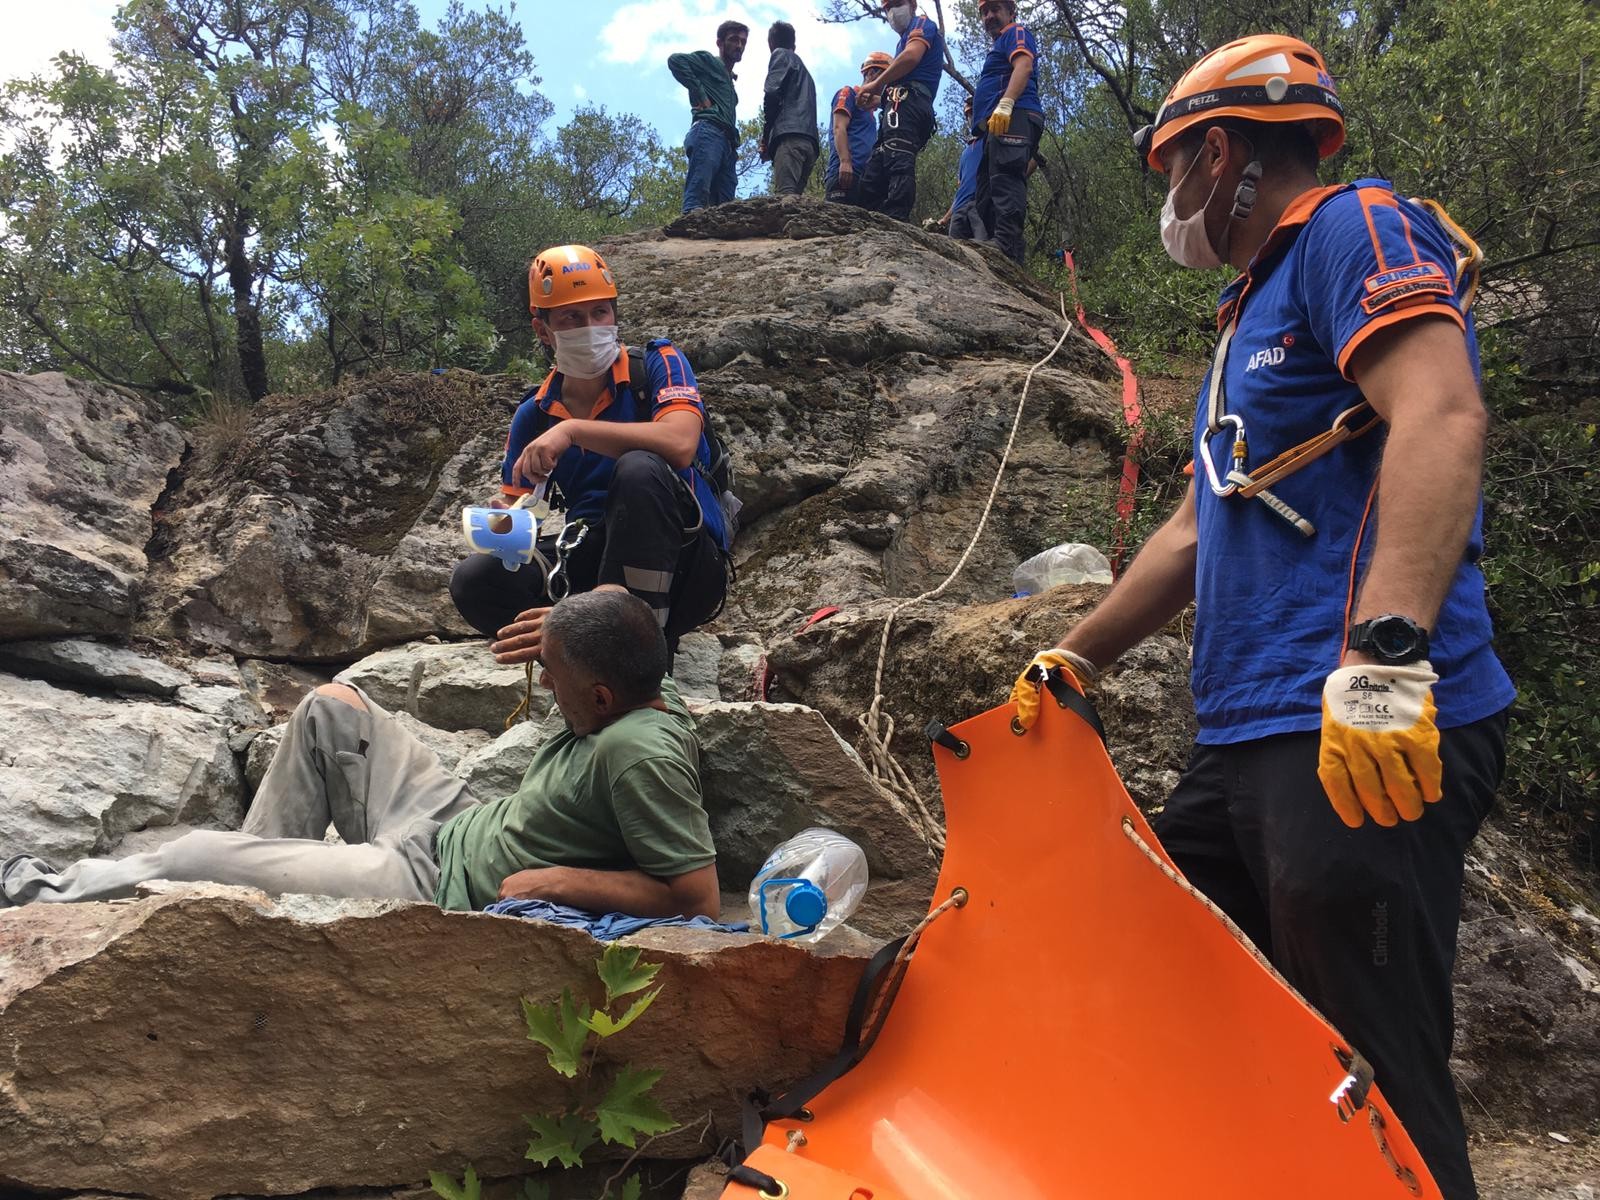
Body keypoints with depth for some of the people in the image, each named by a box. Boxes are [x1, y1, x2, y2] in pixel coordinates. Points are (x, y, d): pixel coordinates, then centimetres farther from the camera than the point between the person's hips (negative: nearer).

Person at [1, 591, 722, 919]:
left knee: (193, 856, -3)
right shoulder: (655, 695, -5)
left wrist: (558, 880, -29)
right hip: (460, 825, 9)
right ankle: (265, 876, 23)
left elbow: (699, 899, -33)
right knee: (331, 706, 13)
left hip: (431, 886, -9)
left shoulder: (640, 752, -31)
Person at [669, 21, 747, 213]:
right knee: (697, 196, -27)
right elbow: (675, 60, -3)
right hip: (708, 132, -8)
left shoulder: (729, 80, 37)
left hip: (728, 143, 8)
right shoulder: (708, 60, 14)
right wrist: (700, 94, -6)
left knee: (724, 206, -8)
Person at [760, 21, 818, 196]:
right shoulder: (805, 71, 36)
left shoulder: (781, 55, 14)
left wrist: (766, 135, 6)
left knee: (785, 196, -25)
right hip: (810, 141, 7)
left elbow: (772, 93, -2)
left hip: (790, 136, -7)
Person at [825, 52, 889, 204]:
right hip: (845, 172, -8)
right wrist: (845, 161, -21)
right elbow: (839, 128, -6)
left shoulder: (870, 108, 32)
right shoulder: (848, 93, 10)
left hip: (866, 176, 8)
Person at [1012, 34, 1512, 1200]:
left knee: (1377, 1073, -4)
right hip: (1249, 742, 10)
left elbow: (1441, 419, -21)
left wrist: (1385, 650, -32)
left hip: (1365, 738, -10)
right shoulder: (1254, 312, 25)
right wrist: (1073, 660, 25)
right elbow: (1196, 534, 27)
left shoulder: (1357, 228, -3)